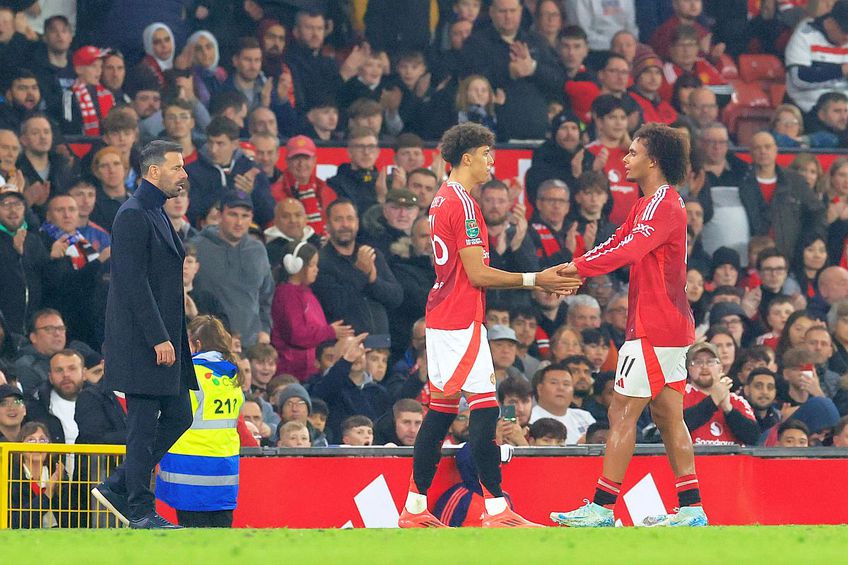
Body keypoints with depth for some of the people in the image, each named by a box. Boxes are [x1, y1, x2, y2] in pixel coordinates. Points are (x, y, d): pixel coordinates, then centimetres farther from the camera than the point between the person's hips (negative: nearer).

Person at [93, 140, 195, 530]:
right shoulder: (133, 216, -14)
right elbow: (134, 283, -20)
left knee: (178, 417, 11)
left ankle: (118, 487, 17)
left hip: (163, 340, 10)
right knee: (144, 425, -4)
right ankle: (140, 511, 3)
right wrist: (159, 339, -21)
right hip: (142, 342, -10)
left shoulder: (157, 214, 17)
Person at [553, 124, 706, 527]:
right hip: (670, 328, 10)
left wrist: (581, 267, -25)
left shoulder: (663, 204, -14)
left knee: (622, 414, -8)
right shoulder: (648, 204, 19)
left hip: (655, 328, -10)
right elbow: (617, 243, 16)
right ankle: (690, 507, 8)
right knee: (668, 416, 9)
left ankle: (602, 507, -7)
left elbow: (629, 249, -27)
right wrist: (571, 271, 1)